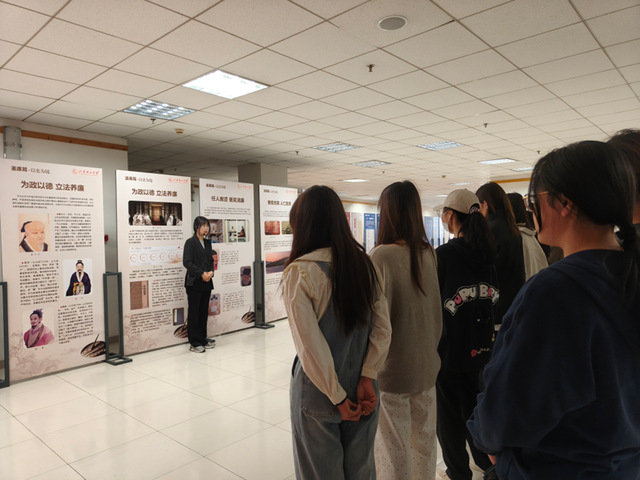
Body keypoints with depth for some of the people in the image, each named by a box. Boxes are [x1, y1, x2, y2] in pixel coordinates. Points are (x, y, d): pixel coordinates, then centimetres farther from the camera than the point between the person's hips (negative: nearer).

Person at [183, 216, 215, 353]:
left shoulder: (207, 243, 14)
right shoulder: (190, 242, -6)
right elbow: (187, 262, -14)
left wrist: (211, 272, -4)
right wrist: (201, 273, -17)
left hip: (207, 282, 6)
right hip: (194, 282, -6)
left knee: (204, 311, 11)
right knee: (194, 312, 0)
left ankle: (202, 339, 21)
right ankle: (194, 343, 7)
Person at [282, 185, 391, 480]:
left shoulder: (299, 272, -18)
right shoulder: (363, 263, -2)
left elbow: (310, 345, -21)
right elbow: (383, 328, -4)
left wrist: (337, 398, -12)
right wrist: (367, 378, -5)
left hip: (318, 397, -5)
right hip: (362, 392, 5)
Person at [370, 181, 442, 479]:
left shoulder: (382, 256, -19)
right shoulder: (428, 253, -1)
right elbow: (436, 310, 8)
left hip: (393, 368, -6)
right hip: (426, 365, 6)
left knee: (394, 447, 10)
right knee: (424, 439, 21)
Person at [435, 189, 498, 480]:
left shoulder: (443, 254, -19)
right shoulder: (486, 252, -1)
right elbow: (496, 295, 7)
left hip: (449, 344, -6)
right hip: (478, 345, 6)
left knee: (449, 408, 11)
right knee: (473, 401, 24)